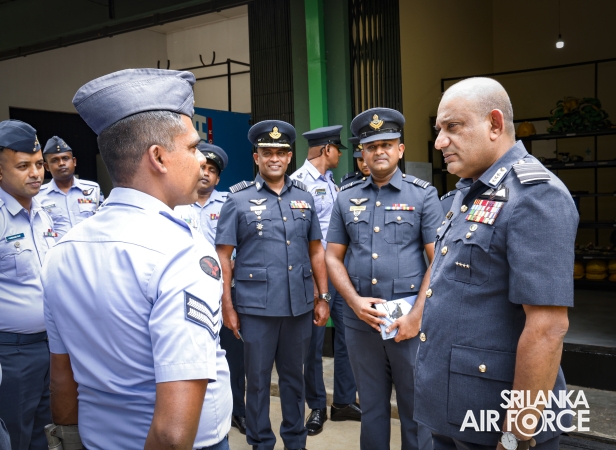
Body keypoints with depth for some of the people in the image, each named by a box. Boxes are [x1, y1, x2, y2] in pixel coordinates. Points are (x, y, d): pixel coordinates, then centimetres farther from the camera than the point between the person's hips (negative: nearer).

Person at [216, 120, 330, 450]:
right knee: (258, 380, 11)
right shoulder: (239, 199, -2)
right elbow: (223, 257, -3)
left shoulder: (303, 197, 7)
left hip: (299, 306, 3)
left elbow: (316, 251, 11)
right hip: (256, 308, -3)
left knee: (294, 376, 17)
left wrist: (323, 296, 7)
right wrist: (227, 306, -6)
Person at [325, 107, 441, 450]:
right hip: (360, 319, 3)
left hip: (410, 317, -3)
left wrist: (417, 315, -12)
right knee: (371, 406, 17)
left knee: (417, 408, 10)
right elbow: (333, 257, 8)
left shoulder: (423, 194, -2)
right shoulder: (347, 197, 7)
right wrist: (354, 301, -7)